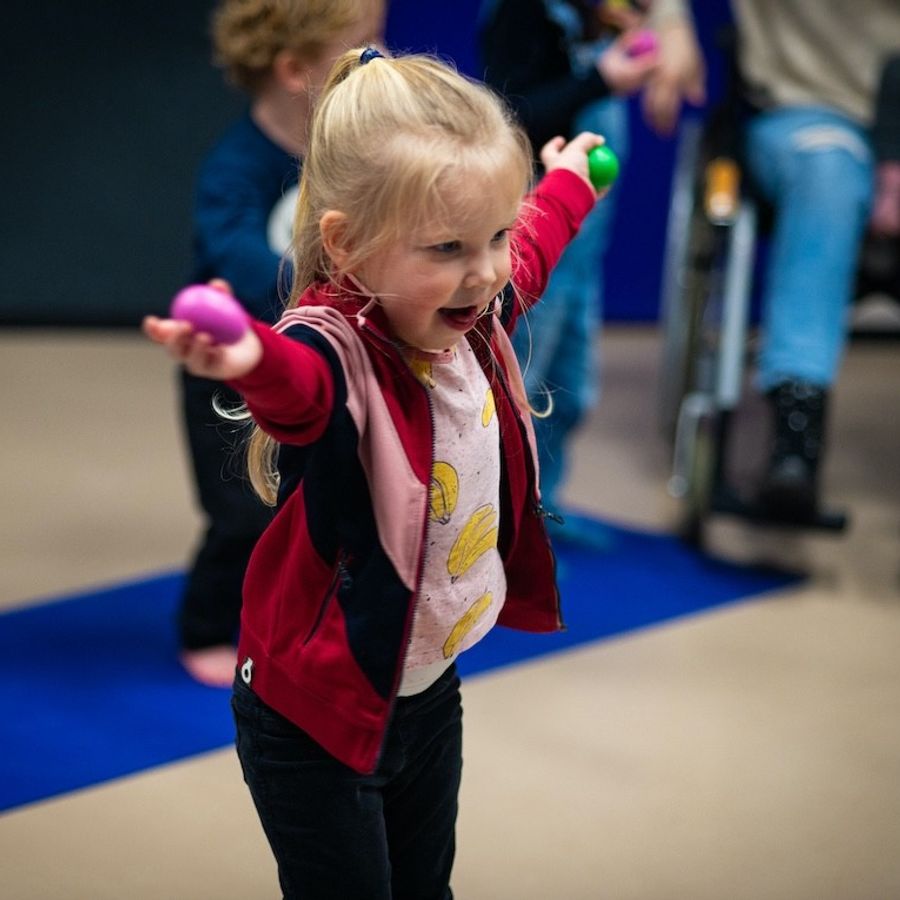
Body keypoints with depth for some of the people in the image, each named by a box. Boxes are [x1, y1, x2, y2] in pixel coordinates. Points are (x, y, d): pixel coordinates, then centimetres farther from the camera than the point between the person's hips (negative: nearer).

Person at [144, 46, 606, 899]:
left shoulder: (469, 315, -6)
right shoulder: (341, 350, -29)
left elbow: (532, 249, 19)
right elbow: (301, 385, -55)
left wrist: (567, 183, 37)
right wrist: (250, 359, -78)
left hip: (431, 684, 7)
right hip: (317, 711, -7)